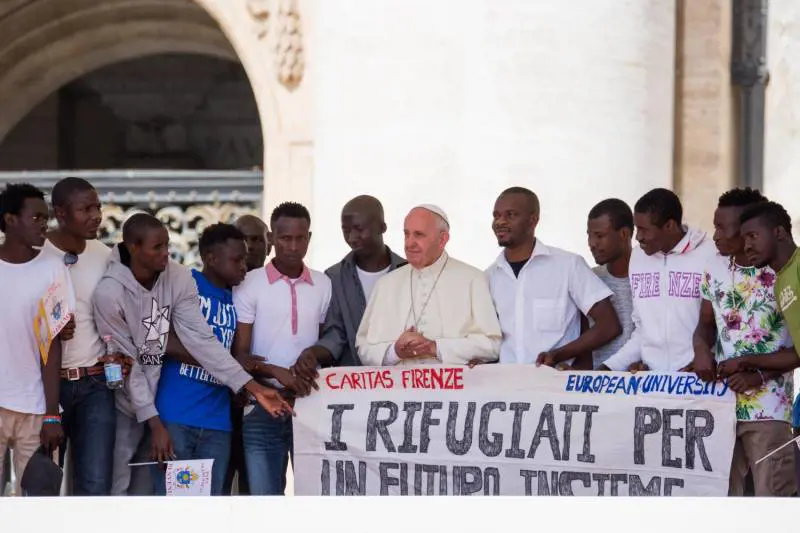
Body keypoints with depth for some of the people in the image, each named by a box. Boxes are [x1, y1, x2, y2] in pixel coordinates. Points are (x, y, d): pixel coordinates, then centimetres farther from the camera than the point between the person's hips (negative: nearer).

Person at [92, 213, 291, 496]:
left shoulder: (179, 279, -12)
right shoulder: (109, 293, -23)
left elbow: (200, 339, -15)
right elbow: (128, 365, -19)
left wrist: (252, 386, -23)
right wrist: (155, 424, -20)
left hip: (160, 399, 4)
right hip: (126, 406, -3)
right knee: (119, 485, 1)